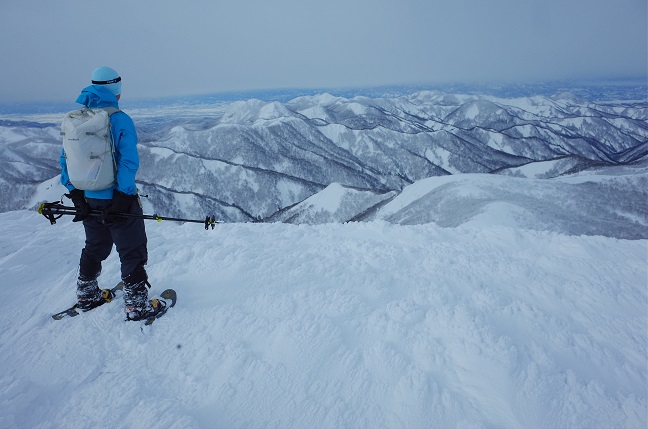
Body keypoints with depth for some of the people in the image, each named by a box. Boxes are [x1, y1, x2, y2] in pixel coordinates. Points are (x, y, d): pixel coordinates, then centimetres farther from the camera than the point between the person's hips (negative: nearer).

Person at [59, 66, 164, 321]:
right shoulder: (120, 120, -15)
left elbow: (66, 158, 5)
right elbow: (129, 162, -21)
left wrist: (74, 193, 7)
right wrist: (123, 196, -16)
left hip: (87, 199, 7)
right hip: (116, 199, -6)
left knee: (95, 248, 25)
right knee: (132, 252, 6)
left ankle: (86, 296, 38)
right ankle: (137, 306, 13)